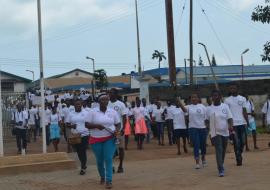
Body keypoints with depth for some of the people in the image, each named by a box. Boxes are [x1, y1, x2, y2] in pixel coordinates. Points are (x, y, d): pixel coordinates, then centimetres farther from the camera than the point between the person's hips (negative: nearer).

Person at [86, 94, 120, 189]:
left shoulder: (113, 112, 3)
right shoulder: (93, 112, -2)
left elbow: (118, 124, 9)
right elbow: (87, 124, -4)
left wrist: (117, 130, -12)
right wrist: (96, 125, -22)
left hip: (109, 139, 0)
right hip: (96, 140, 0)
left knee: (108, 159, -10)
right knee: (99, 160, 11)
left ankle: (109, 180, -7)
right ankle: (102, 177, 35)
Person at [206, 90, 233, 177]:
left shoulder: (225, 106, 1)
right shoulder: (209, 109, 0)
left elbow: (230, 118, -4)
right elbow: (207, 120, 10)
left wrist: (230, 126, -21)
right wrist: (209, 127, -6)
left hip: (225, 132, 2)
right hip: (215, 133, -2)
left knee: (223, 150, 14)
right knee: (219, 150, -13)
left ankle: (221, 164, 38)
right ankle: (221, 170, -13)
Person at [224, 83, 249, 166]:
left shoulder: (243, 99, 6)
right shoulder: (227, 100, 2)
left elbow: (244, 112, 6)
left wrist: (247, 122, -2)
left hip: (242, 123, 2)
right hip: (233, 124, -2)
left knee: (242, 142, 7)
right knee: (236, 143, -2)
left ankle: (239, 155, 28)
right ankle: (238, 159, 5)